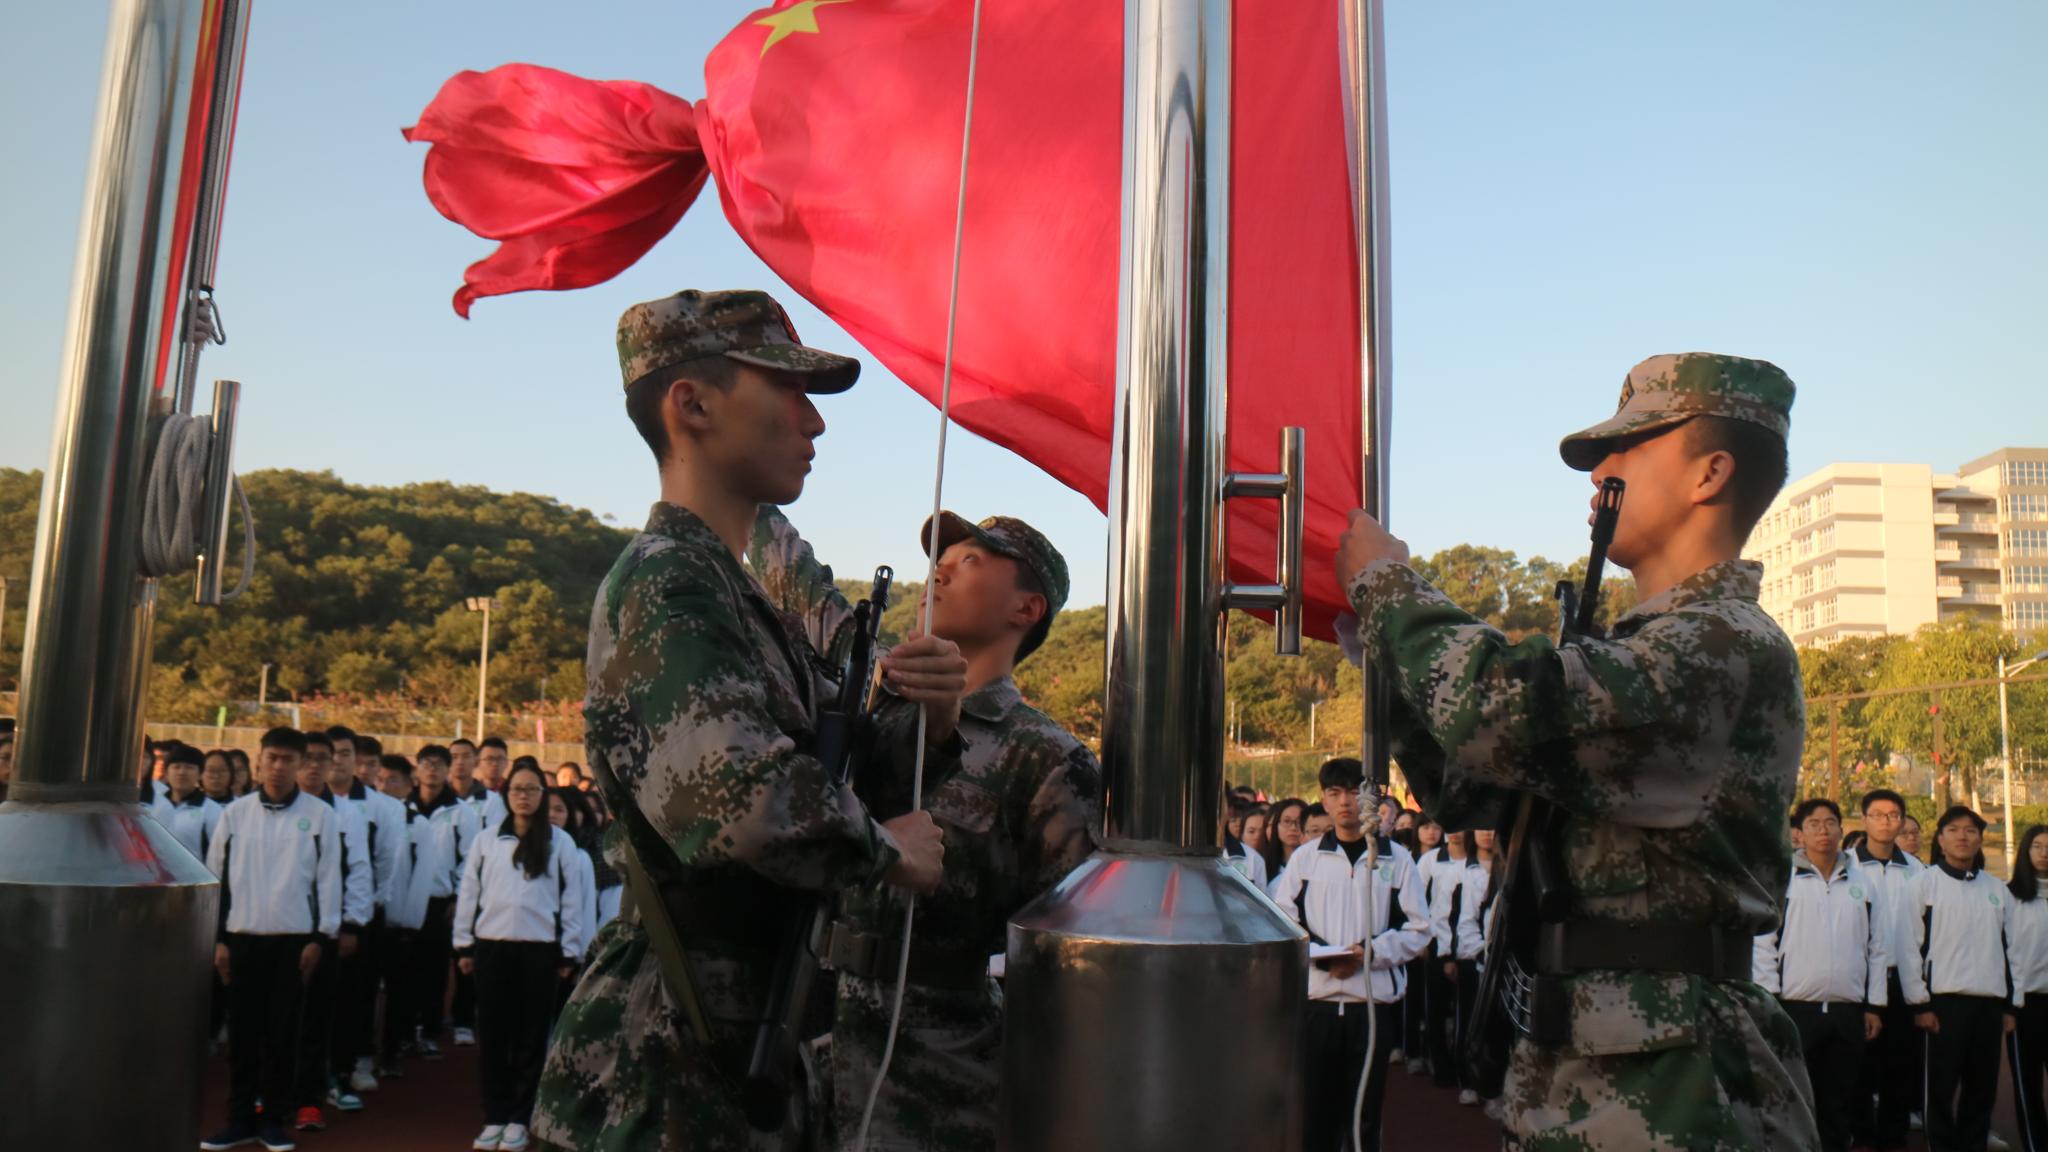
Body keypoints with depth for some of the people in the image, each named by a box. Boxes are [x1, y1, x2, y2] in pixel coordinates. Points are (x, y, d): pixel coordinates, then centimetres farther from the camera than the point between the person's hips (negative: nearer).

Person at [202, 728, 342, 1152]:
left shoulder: (320, 815, -2)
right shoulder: (235, 813, 4)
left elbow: (328, 878, -1)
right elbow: (216, 876, 7)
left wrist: (321, 937, -5)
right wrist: (217, 937, 3)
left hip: (293, 939, -2)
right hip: (242, 938, 2)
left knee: (282, 1032, 5)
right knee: (242, 1031, 8)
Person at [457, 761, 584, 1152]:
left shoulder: (560, 841, 2)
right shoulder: (486, 840, 6)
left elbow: (571, 899, 2)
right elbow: (468, 893, 8)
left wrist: (568, 953, 0)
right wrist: (464, 944, 3)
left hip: (539, 949, -1)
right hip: (492, 946, 1)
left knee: (531, 1035, 5)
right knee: (492, 1035, 5)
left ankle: (519, 1120, 14)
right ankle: (494, 1117, 16)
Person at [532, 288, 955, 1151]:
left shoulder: (757, 597, 12)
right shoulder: (665, 585, -19)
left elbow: (831, 776, 15)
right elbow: (747, 799, -35)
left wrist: (929, 723, -6)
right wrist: (888, 849, -17)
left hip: (748, 1039, 9)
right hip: (672, 1057, -9)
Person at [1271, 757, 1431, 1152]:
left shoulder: (1396, 859, 3)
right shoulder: (1305, 857, 6)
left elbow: (1418, 930, 2)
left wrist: (1370, 952, -14)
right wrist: (1322, 956, -13)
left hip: (1374, 1003, -1)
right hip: (1316, 1002, 1)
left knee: (1364, 1116, 7)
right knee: (1314, 1109, 5)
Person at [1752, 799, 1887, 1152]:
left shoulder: (1862, 883, 10)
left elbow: (1876, 948, 13)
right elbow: (1763, 942, -3)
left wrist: (1875, 1006, 9)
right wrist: (1769, 1001, -8)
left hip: (1848, 1013, 3)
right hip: (1796, 1010, -3)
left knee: (1840, 1105, 11)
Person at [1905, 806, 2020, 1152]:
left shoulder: (1997, 890, 14)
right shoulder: (1925, 882, 0)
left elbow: (2009, 948, 16)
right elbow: (1909, 946, -5)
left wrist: (2012, 1003, 10)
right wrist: (1920, 1002, -10)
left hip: (1990, 1003, 4)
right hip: (1944, 1001, -4)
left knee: (1982, 1091, 9)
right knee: (1941, 1089, 0)